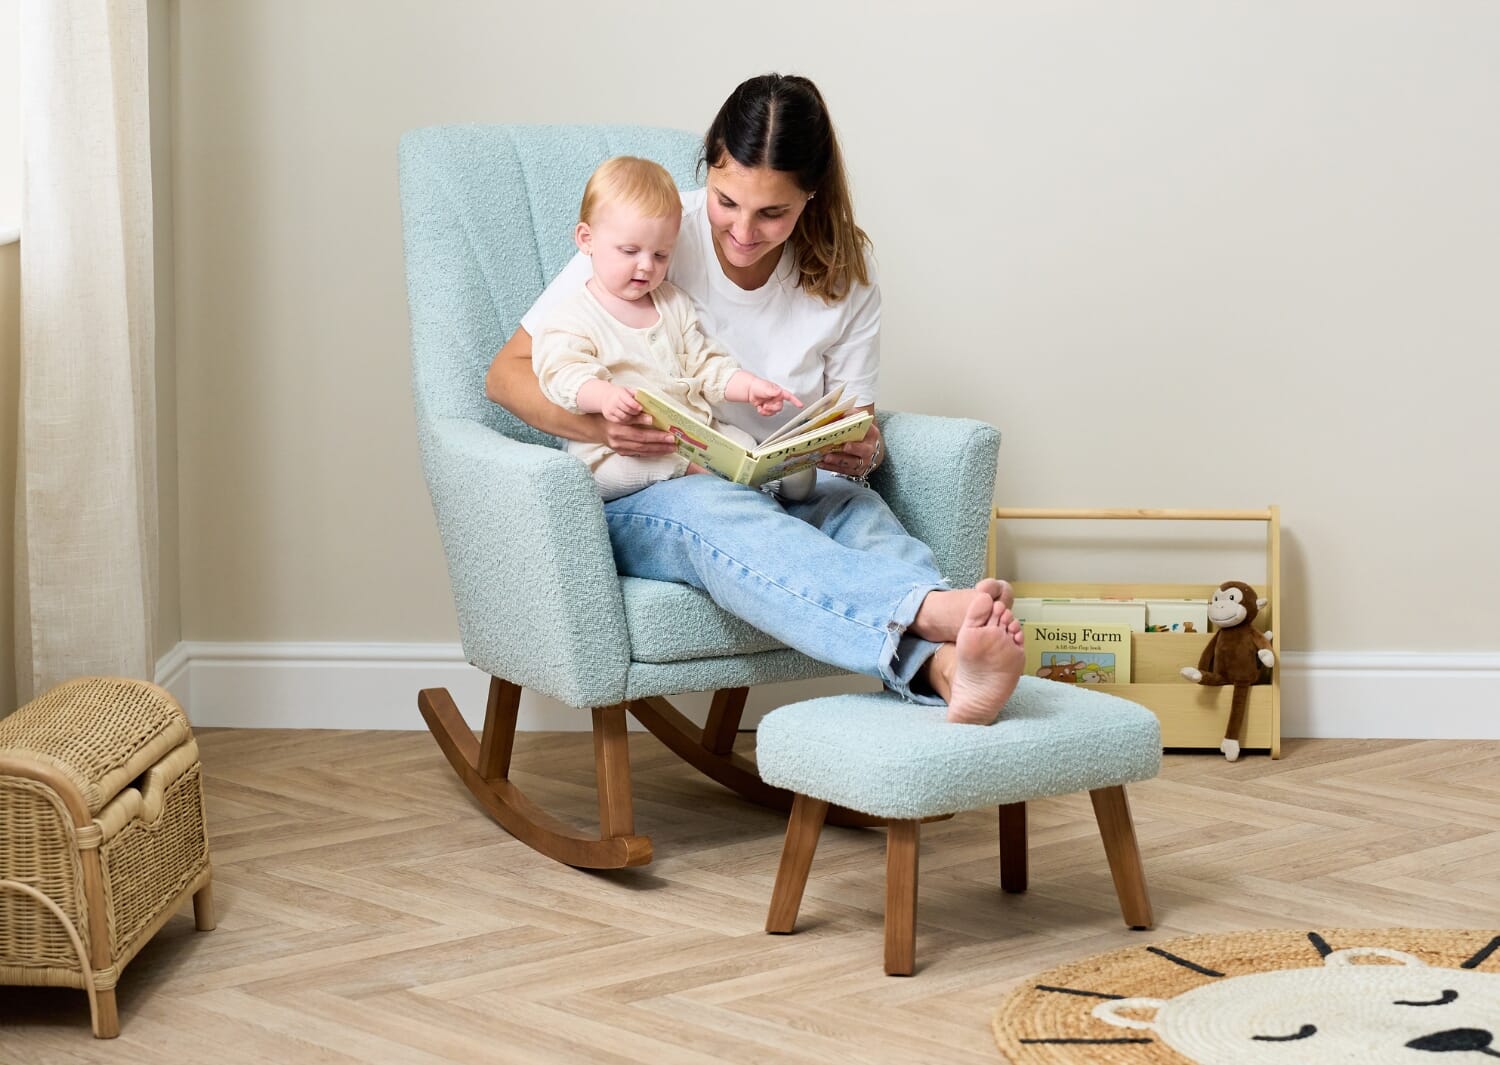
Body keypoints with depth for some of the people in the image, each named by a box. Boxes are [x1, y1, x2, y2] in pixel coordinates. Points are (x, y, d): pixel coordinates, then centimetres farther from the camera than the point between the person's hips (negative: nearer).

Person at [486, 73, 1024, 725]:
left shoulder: (844, 273, 3)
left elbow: (858, 428, 7)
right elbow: (506, 374, -5)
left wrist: (861, 454, -19)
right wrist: (599, 423, -26)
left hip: (783, 495, 3)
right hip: (637, 500, -3)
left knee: (861, 512, -33)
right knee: (725, 513, -39)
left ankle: (945, 668, -66)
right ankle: (931, 610, -66)